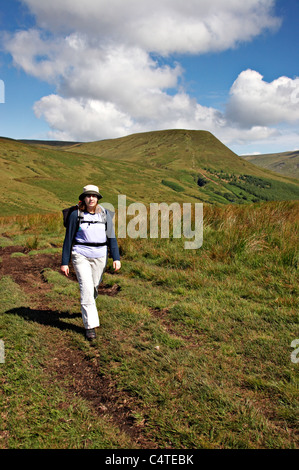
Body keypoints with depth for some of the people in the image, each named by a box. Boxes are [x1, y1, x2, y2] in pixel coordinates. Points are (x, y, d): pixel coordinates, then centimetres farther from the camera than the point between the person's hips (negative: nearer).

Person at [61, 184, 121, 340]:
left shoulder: (104, 214, 2)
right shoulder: (76, 215, -4)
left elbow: (111, 237, 5)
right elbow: (68, 239, 0)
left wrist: (116, 258, -2)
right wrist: (64, 262, -1)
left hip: (100, 256, 3)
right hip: (81, 255, -3)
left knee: (94, 286, 14)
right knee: (86, 288, -11)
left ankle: (87, 309, 46)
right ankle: (90, 325, -4)